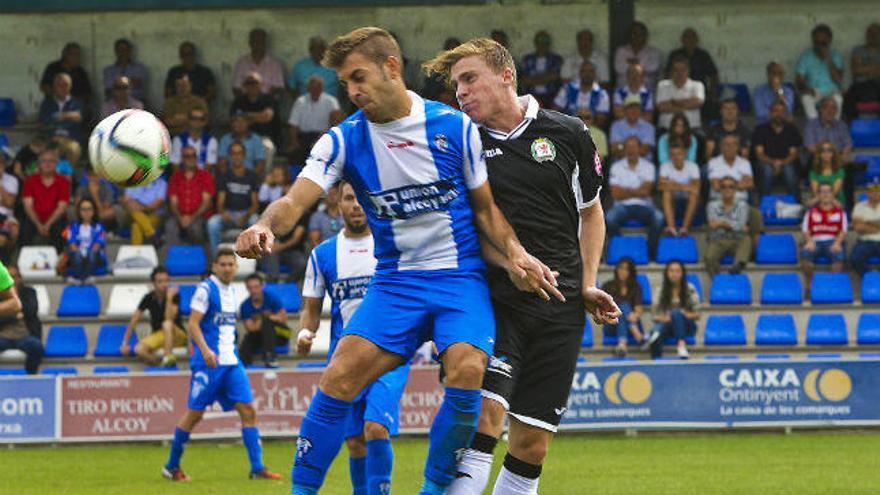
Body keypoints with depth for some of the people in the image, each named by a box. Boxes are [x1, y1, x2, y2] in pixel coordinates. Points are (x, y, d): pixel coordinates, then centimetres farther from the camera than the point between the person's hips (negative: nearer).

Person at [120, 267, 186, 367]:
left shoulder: (174, 295, -11)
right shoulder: (148, 298, -2)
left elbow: (169, 318, -24)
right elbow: (133, 320, 1)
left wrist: (169, 298, -33)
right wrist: (125, 343, -2)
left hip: (177, 335, -3)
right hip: (157, 335, 3)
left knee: (167, 324, -38)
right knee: (139, 349, -26)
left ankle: (168, 357, -43)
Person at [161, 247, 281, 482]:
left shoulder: (231, 291, 16)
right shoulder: (206, 289, -7)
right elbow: (192, 323, -14)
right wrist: (205, 350, -26)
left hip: (231, 361, 7)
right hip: (208, 362, -7)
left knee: (248, 410, -3)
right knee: (194, 413, -2)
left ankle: (257, 468, -5)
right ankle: (172, 466, 12)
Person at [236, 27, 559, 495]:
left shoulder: (455, 127, -2)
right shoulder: (344, 140, 0)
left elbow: (486, 207, 7)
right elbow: (296, 199, -14)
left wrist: (515, 253, -11)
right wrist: (264, 225, -36)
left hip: (461, 279, -1)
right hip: (395, 281, 1)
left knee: (466, 373, -26)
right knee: (340, 378, -17)